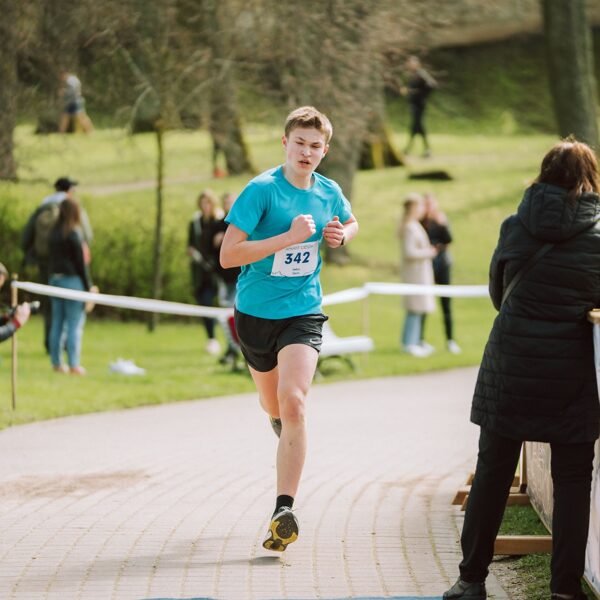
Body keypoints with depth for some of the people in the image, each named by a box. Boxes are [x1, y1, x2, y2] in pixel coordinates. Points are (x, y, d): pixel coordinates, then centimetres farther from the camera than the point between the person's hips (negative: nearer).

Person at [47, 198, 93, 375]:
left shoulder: (54, 233, 8)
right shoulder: (74, 234, -13)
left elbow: (51, 260, 12)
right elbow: (81, 262, -11)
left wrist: (53, 276, 18)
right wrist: (88, 287, -6)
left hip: (55, 279, 7)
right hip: (72, 280, -7)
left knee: (57, 323, 10)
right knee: (75, 324, -3)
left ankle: (56, 362, 13)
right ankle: (74, 365, -4)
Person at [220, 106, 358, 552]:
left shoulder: (329, 193, 1)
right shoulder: (262, 190, -13)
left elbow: (351, 222, 26)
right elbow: (228, 255, -20)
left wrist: (341, 235, 2)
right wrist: (289, 237, -25)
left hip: (303, 314, 1)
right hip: (256, 313, 0)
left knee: (293, 402, -21)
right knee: (274, 407, 18)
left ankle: (284, 510, -23)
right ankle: (282, 424, 59)